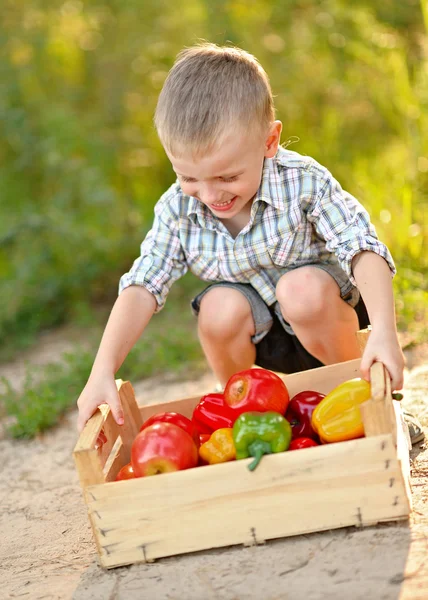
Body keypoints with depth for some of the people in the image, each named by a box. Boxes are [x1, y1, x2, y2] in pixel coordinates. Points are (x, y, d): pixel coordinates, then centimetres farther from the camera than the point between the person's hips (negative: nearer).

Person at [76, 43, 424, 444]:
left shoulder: (303, 182, -24)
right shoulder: (178, 208, -16)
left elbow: (362, 249, -29)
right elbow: (142, 288, -16)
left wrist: (383, 332, -44)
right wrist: (102, 373, -27)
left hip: (323, 320, -2)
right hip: (258, 336, 2)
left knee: (302, 289, -33)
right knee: (220, 307, -28)